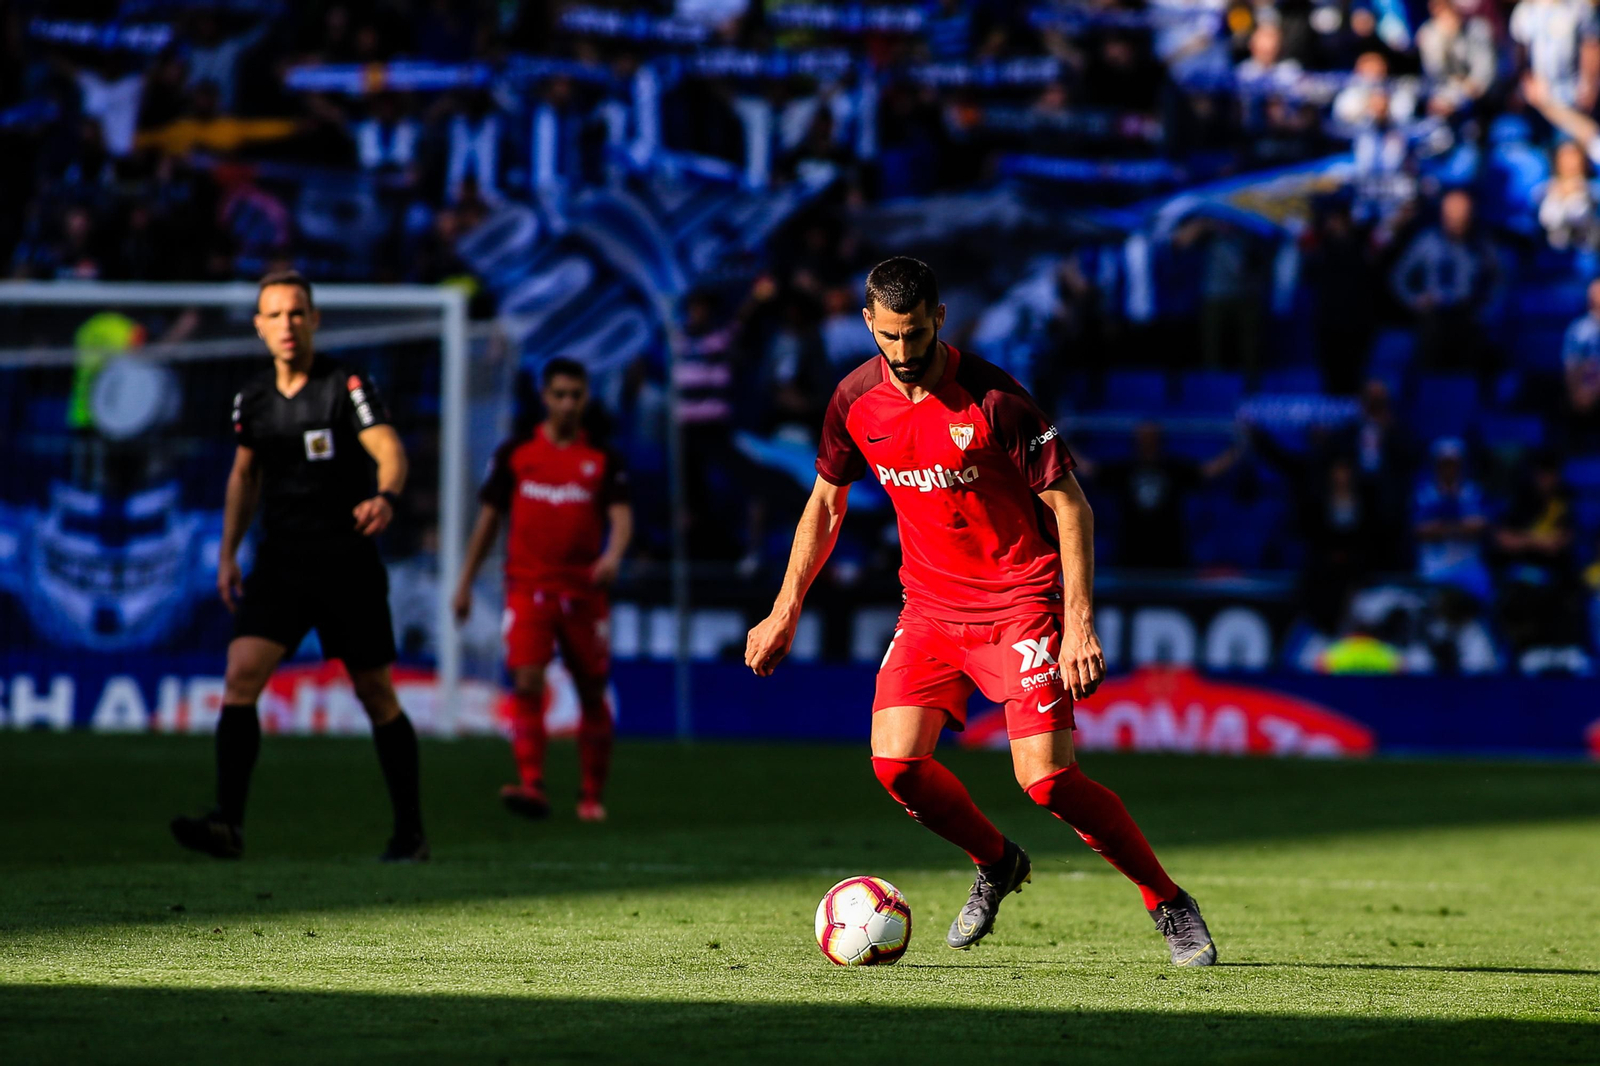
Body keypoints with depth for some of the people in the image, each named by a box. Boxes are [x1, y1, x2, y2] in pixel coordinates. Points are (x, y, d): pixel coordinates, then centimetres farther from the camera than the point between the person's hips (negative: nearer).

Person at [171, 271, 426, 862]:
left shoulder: (346, 386, -7)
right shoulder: (252, 398, 8)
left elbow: (389, 449, -19)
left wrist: (385, 496, -41)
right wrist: (228, 553, 16)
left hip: (347, 562, -4)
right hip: (279, 562, 4)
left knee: (375, 693, 4)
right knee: (241, 674, -15)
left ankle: (410, 831, 17)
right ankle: (228, 823, -20)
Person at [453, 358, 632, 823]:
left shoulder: (602, 459, 5)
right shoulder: (515, 453, 7)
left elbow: (621, 516, -6)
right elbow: (489, 518, 13)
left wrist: (613, 555, -28)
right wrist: (465, 582, 12)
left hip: (584, 590, 1)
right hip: (528, 587, -1)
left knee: (592, 693, 7)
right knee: (527, 682, -18)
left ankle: (593, 795, 19)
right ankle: (531, 786, -25)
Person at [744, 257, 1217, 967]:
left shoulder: (993, 399, -18)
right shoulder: (856, 400, -2)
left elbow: (1069, 505, -13)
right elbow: (827, 502, 14)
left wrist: (1078, 624, -19)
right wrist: (785, 611, 13)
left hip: (1020, 601, -5)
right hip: (930, 607, 5)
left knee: (1046, 779, -16)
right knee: (896, 762, -12)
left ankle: (1169, 903, 3)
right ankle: (997, 866, 17)